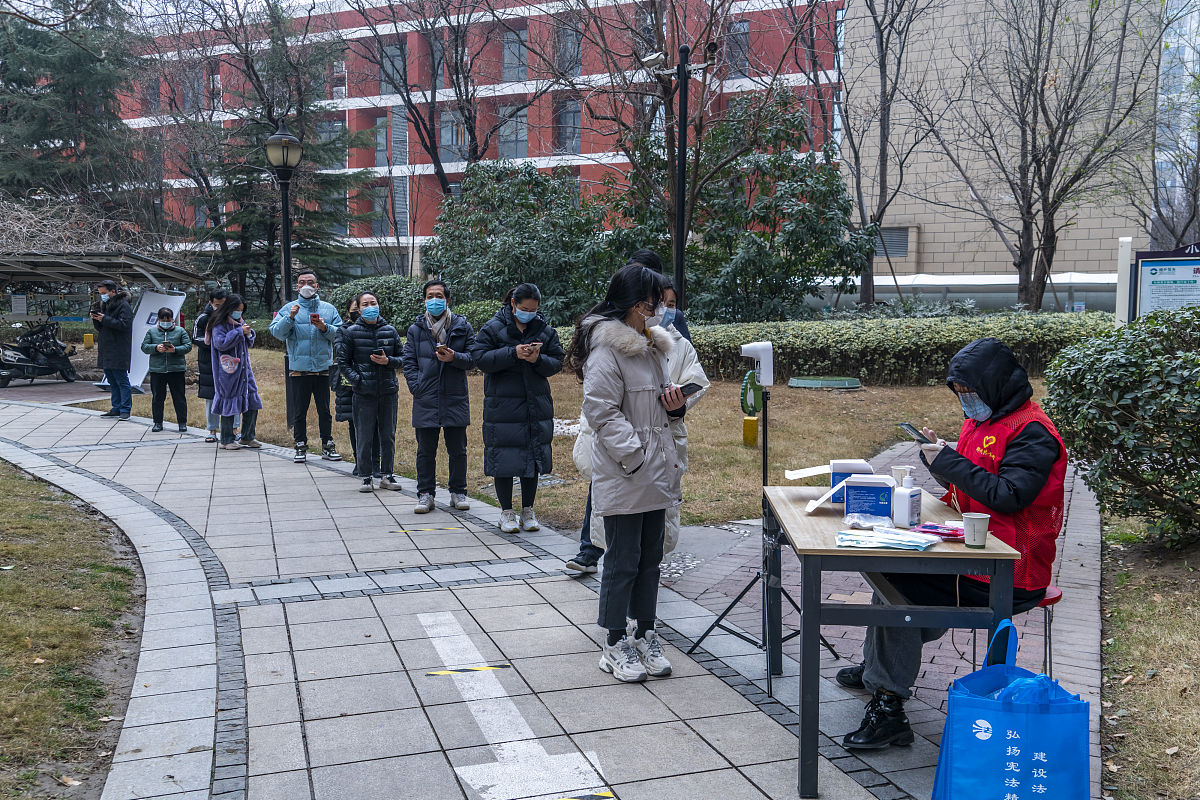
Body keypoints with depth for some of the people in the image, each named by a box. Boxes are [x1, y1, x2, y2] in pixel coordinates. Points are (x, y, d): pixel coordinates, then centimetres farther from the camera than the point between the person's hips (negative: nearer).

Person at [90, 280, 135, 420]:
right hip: (106, 350, 9)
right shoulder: (104, 305, 19)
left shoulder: (123, 306, -8)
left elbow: (124, 324, -19)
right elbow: (100, 328, 22)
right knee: (112, 381, 12)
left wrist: (105, 319, -19)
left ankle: (125, 410, -6)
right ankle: (117, 408, 17)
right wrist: (96, 319, 1)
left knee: (122, 381, -7)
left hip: (118, 351, -9)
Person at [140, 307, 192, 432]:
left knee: (179, 397, 2)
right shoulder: (152, 332, 9)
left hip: (176, 369, -1)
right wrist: (156, 348, -15)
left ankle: (182, 423, 10)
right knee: (157, 397, 7)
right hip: (157, 370, 1)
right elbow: (144, 346, 3)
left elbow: (188, 346, -1)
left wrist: (175, 350, -17)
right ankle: (158, 422, 17)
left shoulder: (180, 331, 6)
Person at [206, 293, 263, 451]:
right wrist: (240, 332, -16)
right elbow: (221, 343, -20)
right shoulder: (219, 325, -7)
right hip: (228, 372, -7)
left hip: (244, 368, 7)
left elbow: (249, 344, 21)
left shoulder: (240, 322, 15)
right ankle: (226, 440, 7)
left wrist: (249, 334, -1)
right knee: (229, 404, -2)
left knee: (252, 402, 5)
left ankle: (247, 437, 17)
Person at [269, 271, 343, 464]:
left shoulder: (328, 309, 11)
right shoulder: (289, 308, 8)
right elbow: (277, 332, -3)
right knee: (299, 410, 5)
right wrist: (289, 318, -17)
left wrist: (325, 328, -13)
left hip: (323, 368, 1)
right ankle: (301, 446, 14)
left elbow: (340, 332, 4)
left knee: (324, 410, 5)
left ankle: (327, 446, 13)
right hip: (298, 368, -1)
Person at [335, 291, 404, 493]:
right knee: (364, 437, -1)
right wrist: (357, 380, -9)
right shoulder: (351, 332, 1)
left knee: (388, 435, 7)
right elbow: (343, 361, 4)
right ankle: (366, 477, 10)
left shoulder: (390, 331, 7)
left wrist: (388, 361, -8)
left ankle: (387, 475, 18)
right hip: (364, 393, -2)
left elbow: (401, 359, 12)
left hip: (388, 391, 2)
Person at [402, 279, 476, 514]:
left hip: (455, 399, 0)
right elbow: (408, 362, 7)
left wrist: (454, 357, -16)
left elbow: (473, 358, 4)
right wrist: (417, 387, -6)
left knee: (457, 450, 6)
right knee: (426, 450, 5)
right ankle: (425, 494, 14)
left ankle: (458, 492, 18)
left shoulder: (463, 327, 6)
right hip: (426, 400, 0)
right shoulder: (416, 329, 8)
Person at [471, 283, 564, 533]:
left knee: (534, 456, 8)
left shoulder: (545, 330, 7)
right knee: (504, 457, 1)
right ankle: (506, 512, 15)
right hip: (502, 406, -3)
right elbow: (480, 358, -11)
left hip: (536, 406, 3)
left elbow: (557, 362, 5)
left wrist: (539, 360, -15)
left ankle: (528, 511, 22)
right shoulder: (493, 327, -3)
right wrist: (513, 353, -20)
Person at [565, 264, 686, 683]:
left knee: (650, 557, 15)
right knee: (623, 560, 0)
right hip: (623, 476, -8)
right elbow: (603, 412, -18)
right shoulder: (605, 349, -14)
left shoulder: (653, 344, 14)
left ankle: (646, 636, 27)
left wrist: (676, 403, 3)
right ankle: (615, 644, 14)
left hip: (656, 472, 9)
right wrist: (636, 458, -21)